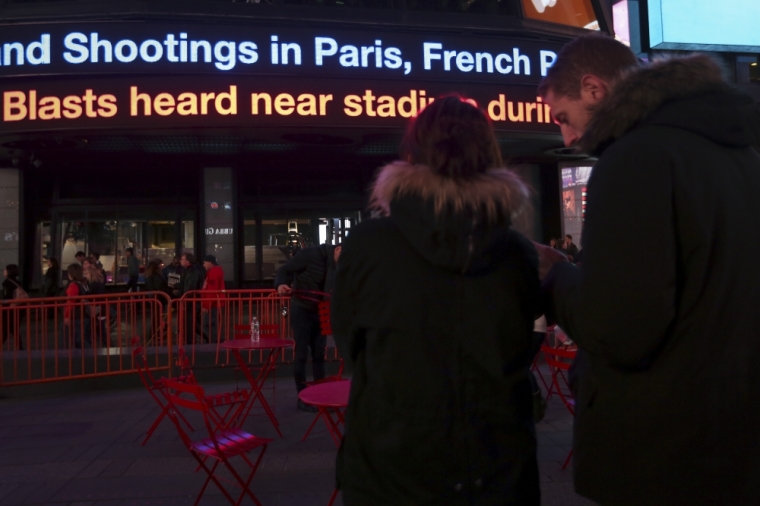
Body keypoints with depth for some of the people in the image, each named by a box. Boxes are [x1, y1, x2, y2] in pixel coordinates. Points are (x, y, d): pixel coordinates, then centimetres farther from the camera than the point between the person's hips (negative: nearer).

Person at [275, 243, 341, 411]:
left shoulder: (339, 265, -1)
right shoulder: (309, 254, -19)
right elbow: (284, 270, -16)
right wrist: (281, 285, -37)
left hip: (320, 312, 6)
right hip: (302, 310, -6)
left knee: (319, 354, 10)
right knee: (301, 354, -2)